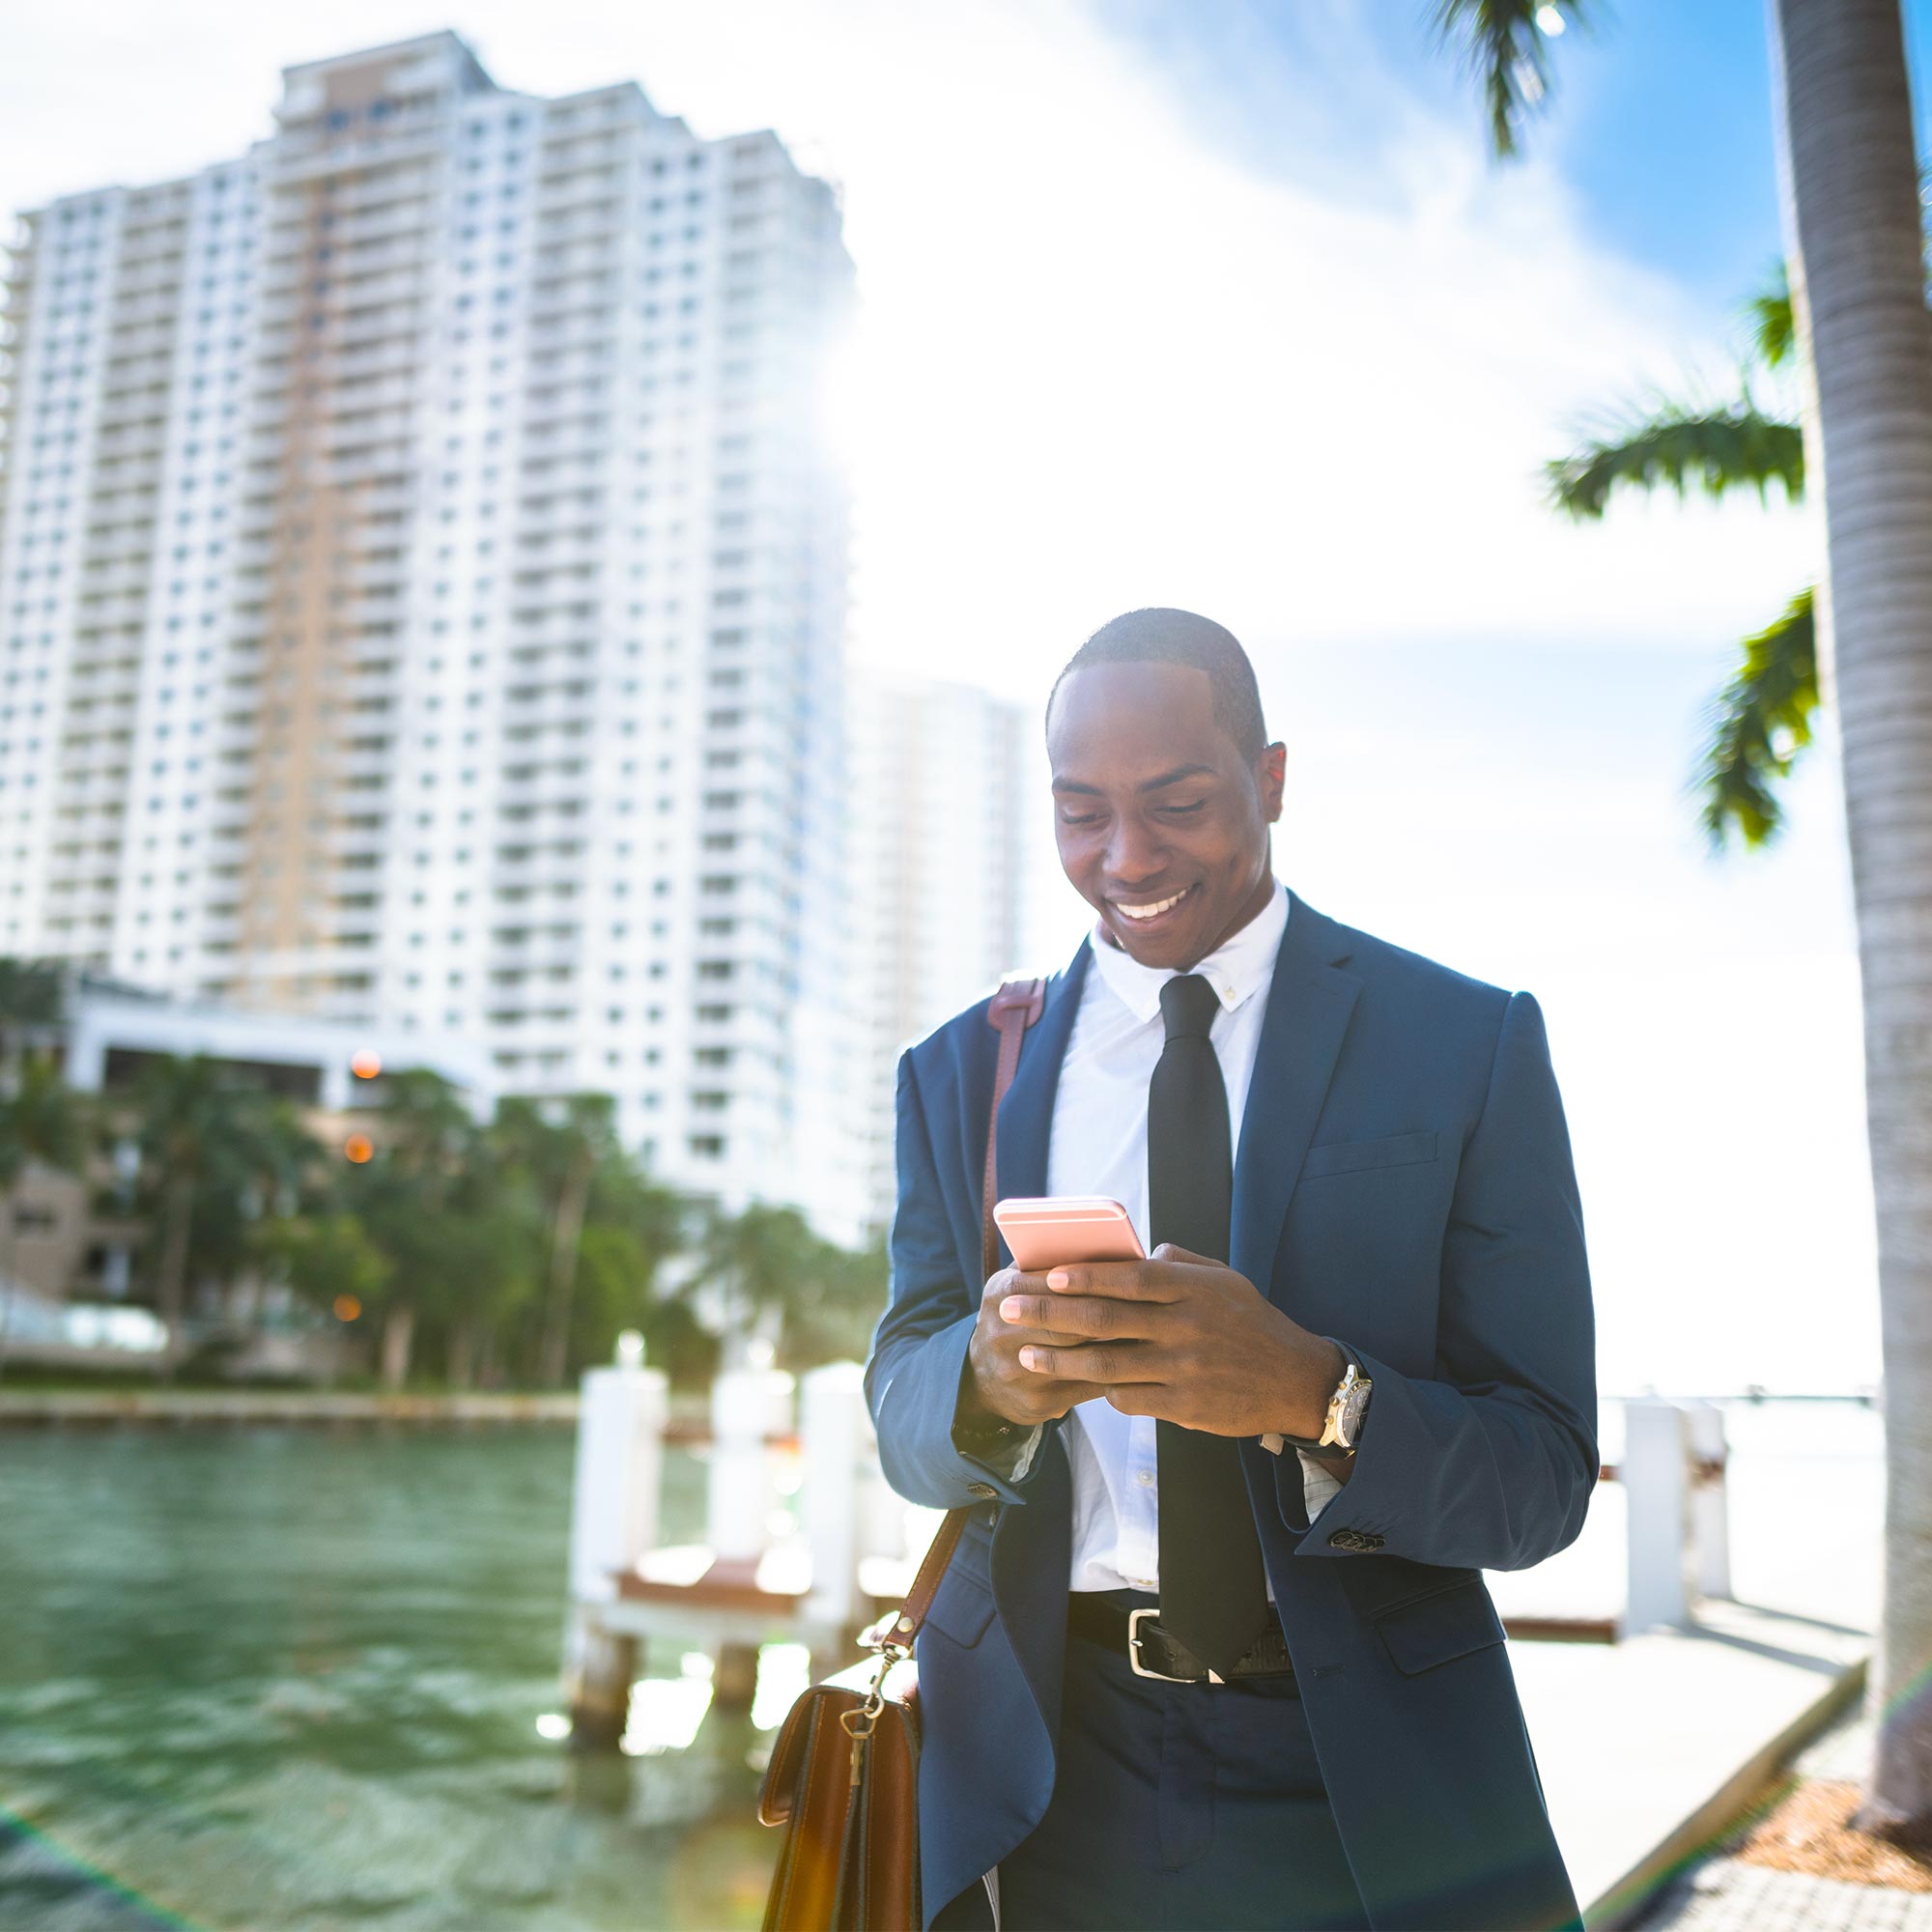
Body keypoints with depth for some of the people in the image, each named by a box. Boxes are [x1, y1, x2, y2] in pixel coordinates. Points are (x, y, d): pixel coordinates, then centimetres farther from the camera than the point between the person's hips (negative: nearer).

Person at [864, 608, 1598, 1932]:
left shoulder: (1470, 1044, -6)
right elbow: (907, 1425, -1)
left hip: (1365, 1787, -1)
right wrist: (990, 1370, -24)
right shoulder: (962, 1073, 2)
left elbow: (1545, 1479, -9)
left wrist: (1306, 1392, -29)